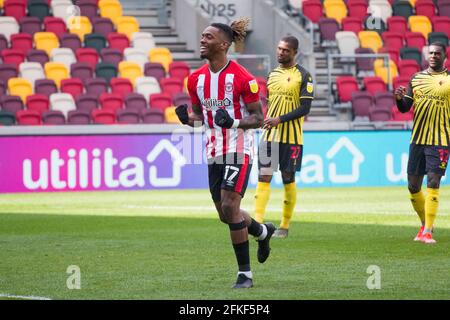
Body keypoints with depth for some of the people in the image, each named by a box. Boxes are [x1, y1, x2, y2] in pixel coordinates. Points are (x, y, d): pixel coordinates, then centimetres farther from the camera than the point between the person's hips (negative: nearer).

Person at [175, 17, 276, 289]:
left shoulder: (242, 78, -13)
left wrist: (235, 123, -27)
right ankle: (263, 231, 44)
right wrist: (188, 118, -7)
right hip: (214, 152, 7)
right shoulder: (196, 79, 5)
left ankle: (245, 274, -6)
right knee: (226, 214, 12)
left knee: (229, 207, -16)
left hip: (238, 150, -7)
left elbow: (258, 118, -8)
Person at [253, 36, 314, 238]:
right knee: (264, 177, -7)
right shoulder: (273, 74, 13)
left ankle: (285, 226, 14)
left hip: (292, 137, -4)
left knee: (288, 179, 4)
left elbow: (305, 108, -12)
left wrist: (280, 119, -19)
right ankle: (258, 222, -15)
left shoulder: (303, 76, -5)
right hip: (270, 135, 4)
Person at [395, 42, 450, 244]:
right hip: (417, 139, 4)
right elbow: (405, 108, 13)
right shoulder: (416, 78, 11)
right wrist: (399, 98, -7)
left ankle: (427, 232, -12)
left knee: (433, 183, -13)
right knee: (413, 186, 7)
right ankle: (425, 225, 25)